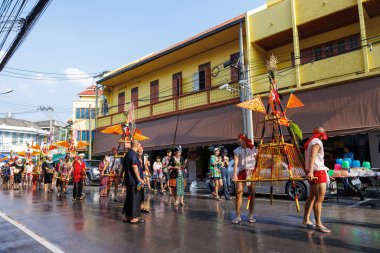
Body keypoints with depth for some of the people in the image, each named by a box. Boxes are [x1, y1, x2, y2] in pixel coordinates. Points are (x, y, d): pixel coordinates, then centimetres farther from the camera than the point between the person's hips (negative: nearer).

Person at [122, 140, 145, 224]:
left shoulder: (127, 154, 14)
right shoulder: (133, 154, -15)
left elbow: (124, 166, 21)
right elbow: (134, 167, -21)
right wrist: (139, 178, -19)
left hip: (128, 179, 9)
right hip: (134, 180, -9)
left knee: (129, 198, 15)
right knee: (135, 198, -2)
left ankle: (127, 216, 22)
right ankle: (134, 218, 5)